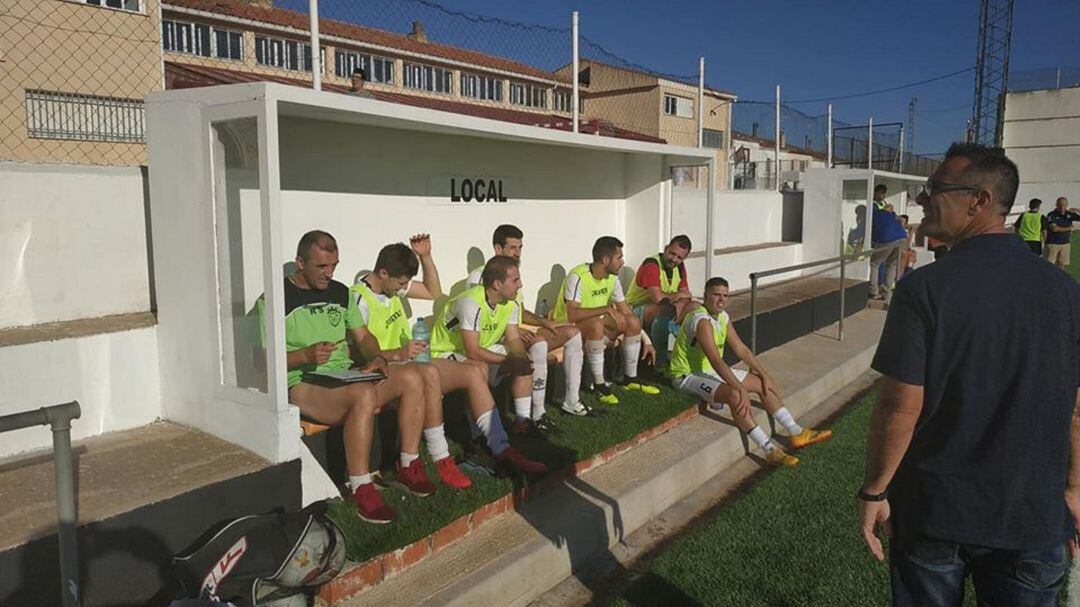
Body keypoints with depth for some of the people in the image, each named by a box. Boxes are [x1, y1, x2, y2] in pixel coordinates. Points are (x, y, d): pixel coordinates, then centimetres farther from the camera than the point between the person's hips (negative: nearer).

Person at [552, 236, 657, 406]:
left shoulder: (612, 278, -1)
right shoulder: (578, 277, -25)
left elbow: (626, 312, 4)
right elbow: (572, 314, -35)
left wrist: (645, 341, 0)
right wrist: (607, 309, -32)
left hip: (595, 323, 7)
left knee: (633, 322, -10)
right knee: (596, 323, -37)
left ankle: (630, 378, 7)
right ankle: (599, 385, -24)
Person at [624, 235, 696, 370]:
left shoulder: (679, 267, 4)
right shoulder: (651, 264, -22)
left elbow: (687, 295, 2)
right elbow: (657, 297, -33)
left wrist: (681, 303, -23)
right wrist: (678, 295, -13)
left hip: (658, 310, 8)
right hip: (635, 311, -8)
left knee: (692, 307, -12)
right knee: (667, 310, -36)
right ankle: (661, 362, -25)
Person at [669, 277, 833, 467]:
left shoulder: (722, 316, 4)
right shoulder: (702, 320, -26)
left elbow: (740, 348, 10)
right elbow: (716, 361, -35)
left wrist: (764, 373, 6)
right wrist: (740, 388, -38)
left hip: (711, 371, 10)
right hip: (688, 375, -10)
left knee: (764, 384, 6)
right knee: (736, 395, -33)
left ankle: (797, 433, 13)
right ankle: (770, 450, -26)